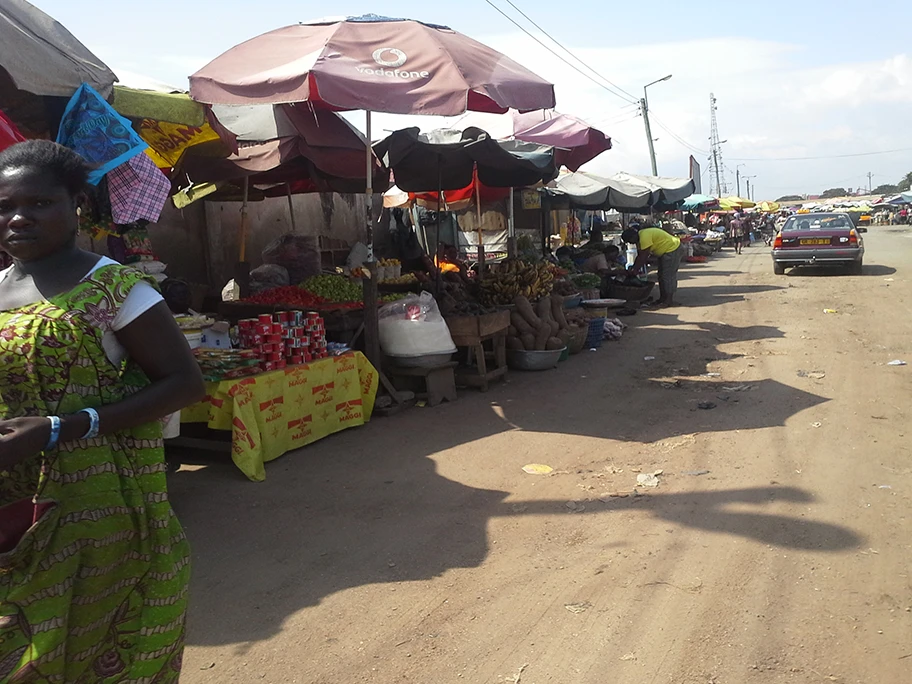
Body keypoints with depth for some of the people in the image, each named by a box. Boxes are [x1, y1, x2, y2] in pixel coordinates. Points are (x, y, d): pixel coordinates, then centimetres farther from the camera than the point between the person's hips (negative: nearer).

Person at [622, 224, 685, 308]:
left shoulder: (645, 237, -27)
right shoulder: (640, 237, 6)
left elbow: (643, 257, -25)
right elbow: (640, 256, 13)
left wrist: (635, 270, -17)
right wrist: (633, 267, 7)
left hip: (673, 250, -11)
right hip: (665, 251, 11)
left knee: (669, 276, -9)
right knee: (662, 275, 14)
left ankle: (669, 301, -5)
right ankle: (663, 298, 21)